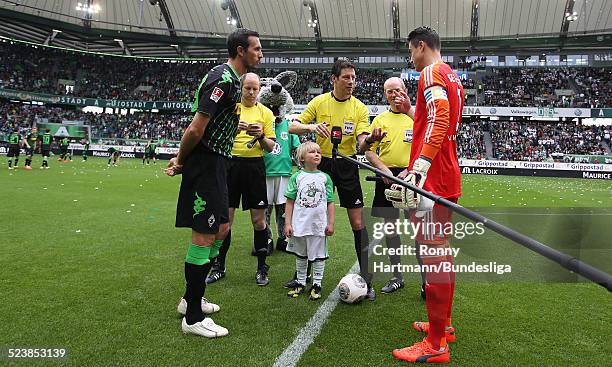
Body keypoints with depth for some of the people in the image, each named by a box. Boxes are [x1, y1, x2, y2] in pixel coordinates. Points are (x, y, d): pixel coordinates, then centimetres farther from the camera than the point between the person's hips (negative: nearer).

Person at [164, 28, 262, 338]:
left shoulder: (232, 79, 17)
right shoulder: (223, 80, -17)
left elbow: (196, 130, 17)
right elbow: (195, 129, -21)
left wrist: (180, 159, 11)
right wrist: (181, 162, -6)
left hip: (216, 164, 11)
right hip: (205, 164, -11)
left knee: (221, 229, 17)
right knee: (204, 237, -5)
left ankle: (192, 298, 31)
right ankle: (193, 318, 8)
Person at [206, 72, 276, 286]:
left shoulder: (265, 112, 8)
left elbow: (270, 147, 5)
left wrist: (261, 136, -15)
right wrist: (233, 128, -17)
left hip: (254, 166, 0)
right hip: (230, 163, 0)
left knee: (258, 219, 1)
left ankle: (262, 268, 14)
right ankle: (219, 267, 17)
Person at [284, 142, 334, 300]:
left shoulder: (325, 177, 1)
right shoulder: (297, 177, 0)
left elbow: (330, 202, 3)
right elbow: (290, 202, 1)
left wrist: (331, 223, -1)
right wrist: (288, 223, -3)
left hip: (319, 225, 0)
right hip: (299, 224, 1)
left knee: (319, 255, 7)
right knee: (301, 255, 15)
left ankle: (316, 284, 20)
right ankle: (300, 283, 28)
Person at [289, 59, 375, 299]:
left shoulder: (360, 108, -2)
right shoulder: (319, 102, 0)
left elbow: (362, 143, -12)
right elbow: (292, 127, -2)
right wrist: (311, 127, -23)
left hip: (347, 166, 0)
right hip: (322, 164, 1)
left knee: (358, 222, -3)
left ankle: (366, 279, 8)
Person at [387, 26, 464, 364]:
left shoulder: (432, 73, -7)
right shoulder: (452, 76, 21)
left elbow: (439, 122, -22)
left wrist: (418, 169, -28)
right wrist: (411, 110, 29)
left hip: (431, 177, -10)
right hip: (448, 176, 10)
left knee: (432, 251, -8)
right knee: (440, 248, 16)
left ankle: (436, 345, 0)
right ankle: (443, 324, 29)